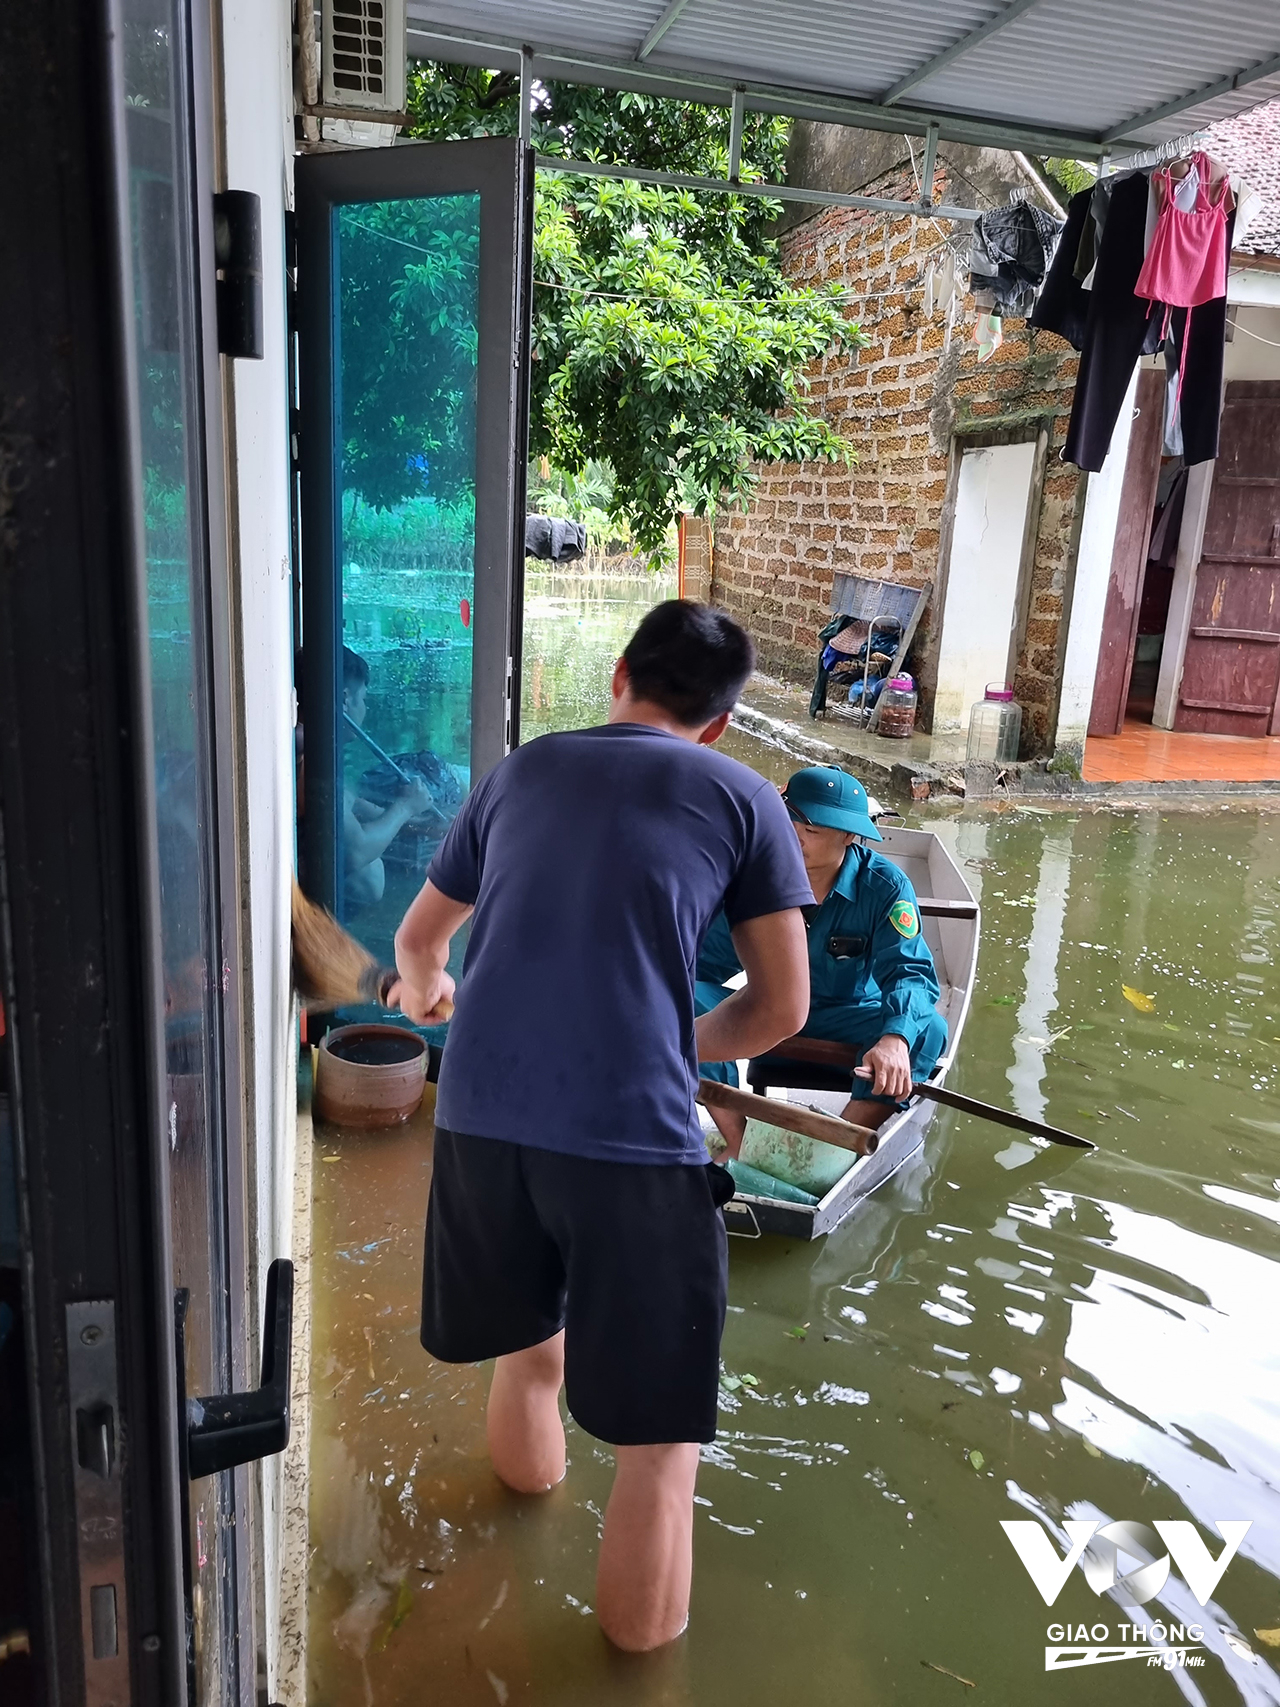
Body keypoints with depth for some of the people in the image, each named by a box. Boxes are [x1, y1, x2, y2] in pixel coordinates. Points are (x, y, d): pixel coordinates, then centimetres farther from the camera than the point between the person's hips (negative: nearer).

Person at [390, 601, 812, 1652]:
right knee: (659, 1439, 12)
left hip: (481, 1116, 5)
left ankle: (532, 1468, 58)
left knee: (528, 1342, 32)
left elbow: (419, 938, 28)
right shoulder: (741, 798, 6)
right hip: (634, 1137, -5)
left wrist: (425, 995, 50)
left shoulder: (522, 771, 16)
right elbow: (783, 1009, 4)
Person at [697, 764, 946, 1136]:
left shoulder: (884, 887, -16)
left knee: (927, 1029, -31)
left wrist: (895, 1039, -45)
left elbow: (909, 972, -24)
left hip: (847, 1022, -1)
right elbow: (706, 960, -7)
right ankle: (740, 1146, -24)